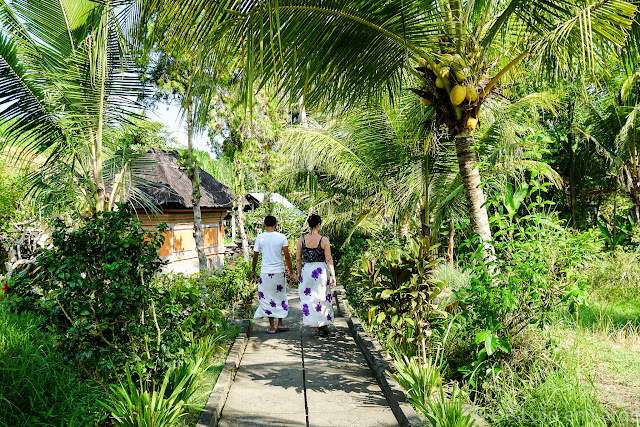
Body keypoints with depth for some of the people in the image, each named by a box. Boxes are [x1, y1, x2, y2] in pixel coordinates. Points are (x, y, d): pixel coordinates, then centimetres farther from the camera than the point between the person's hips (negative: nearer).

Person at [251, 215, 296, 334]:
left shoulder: (260, 237, -3)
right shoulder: (282, 237, -3)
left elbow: (255, 257, 2)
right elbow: (287, 256, -4)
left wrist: (253, 271, 16)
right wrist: (291, 272, 3)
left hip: (266, 272, -1)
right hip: (280, 271, 1)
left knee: (267, 299, 7)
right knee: (280, 297, 17)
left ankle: (272, 327, 9)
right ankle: (280, 324, 22)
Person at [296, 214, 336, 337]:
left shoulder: (302, 239, -2)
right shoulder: (324, 240, -9)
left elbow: (298, 259, 3)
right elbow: (329, 259, -8)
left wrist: (299, 272, 17)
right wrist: (333, 276, -1)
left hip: (307, 270, 2)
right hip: (321, 270, -2)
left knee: (308, 298, 11)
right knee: (322, 298, 14)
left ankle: (316, 327, 13)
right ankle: (323, 324, 20)